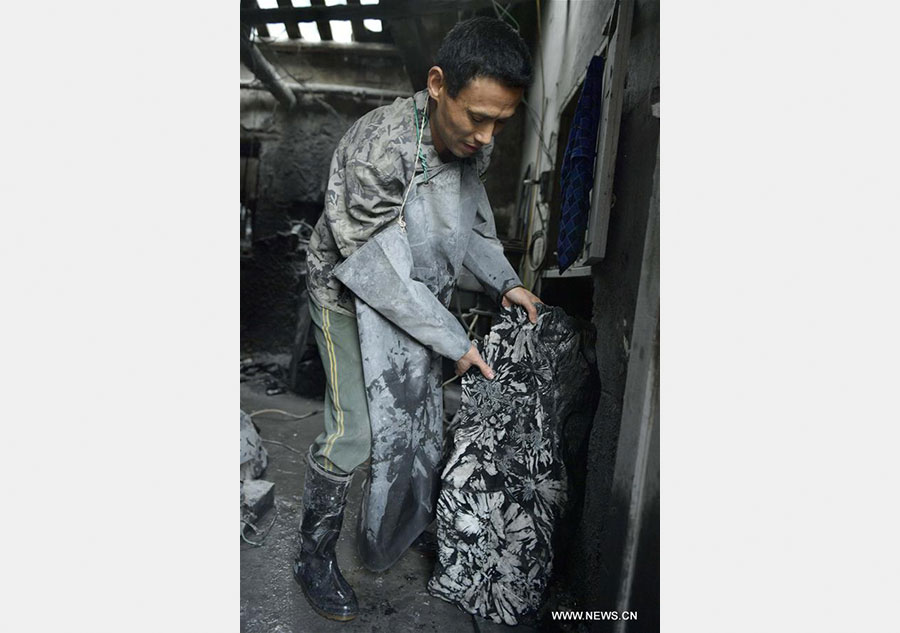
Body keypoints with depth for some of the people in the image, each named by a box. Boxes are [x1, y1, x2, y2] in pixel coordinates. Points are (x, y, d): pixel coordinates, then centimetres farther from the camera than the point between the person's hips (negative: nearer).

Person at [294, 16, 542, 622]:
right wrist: (456, 342, -24)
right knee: (354, 431, -7)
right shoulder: (379, 146, -34)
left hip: (419, 293, 7)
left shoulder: (476, 143, -10)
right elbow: (374, 271, -31)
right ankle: (314, 555, 17)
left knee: (424, 407, 18)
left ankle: (420, 513, 44)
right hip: (353, 291, -6)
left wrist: (505, 281, -3)